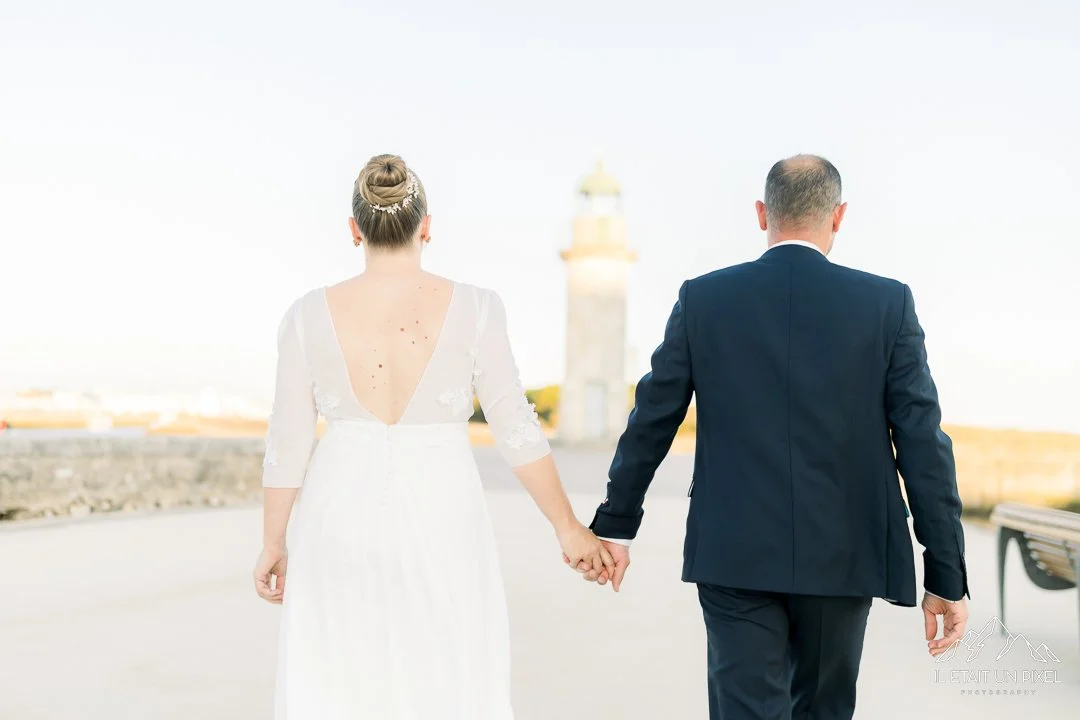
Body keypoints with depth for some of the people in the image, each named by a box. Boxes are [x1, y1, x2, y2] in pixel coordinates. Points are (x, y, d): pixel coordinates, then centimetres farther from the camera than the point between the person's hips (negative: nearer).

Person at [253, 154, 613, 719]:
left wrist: (274, 543, 11)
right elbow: (515, 428, -6)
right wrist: (568, 529, 2)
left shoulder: (310, 315, -4)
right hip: (440, 530, -1)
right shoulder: (473, 308, -8)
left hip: (341, 526, 1)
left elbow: (288, 443, -1)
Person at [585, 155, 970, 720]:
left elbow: (651, 423, 3)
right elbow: (922, 443, -5)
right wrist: (947, 576, -1)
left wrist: (615, 525, 15)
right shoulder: (887, 304, -3)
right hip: (840, 557, 1)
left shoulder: (702, 299, -1)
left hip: (733, 553, 0)